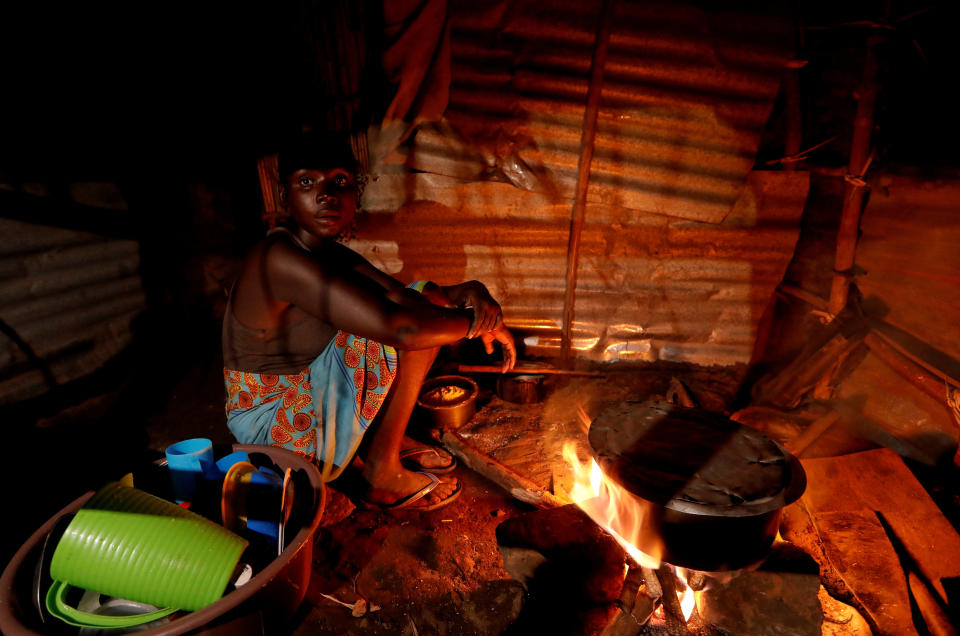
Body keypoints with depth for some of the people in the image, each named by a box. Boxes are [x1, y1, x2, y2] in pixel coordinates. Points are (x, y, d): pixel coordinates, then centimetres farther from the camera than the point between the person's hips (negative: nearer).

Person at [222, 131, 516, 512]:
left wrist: (456, 294, -20)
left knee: (425, 304, 9)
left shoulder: (331, 252, 3)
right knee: (409, 328, -23)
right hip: (273, 424, -9)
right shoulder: (281, 258, -28)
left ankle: (386, 440, 10)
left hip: (303, 399, 9)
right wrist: (478, 321, -24)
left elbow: (401, 293, 1)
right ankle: (382, 477, -11)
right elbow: (396, 324, -38)